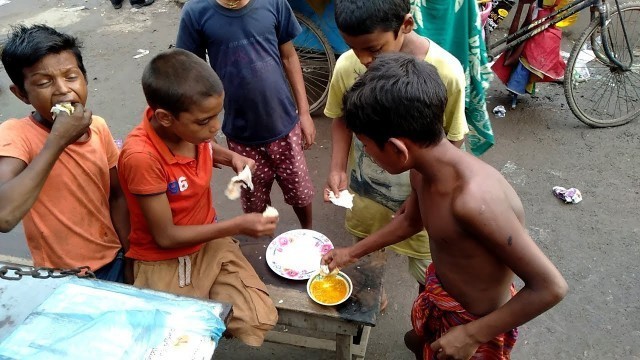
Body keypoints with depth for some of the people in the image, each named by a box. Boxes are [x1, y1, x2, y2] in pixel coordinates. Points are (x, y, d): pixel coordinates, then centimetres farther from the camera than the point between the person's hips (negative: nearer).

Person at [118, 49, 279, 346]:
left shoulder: (189, 126, -12)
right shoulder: (141, 157, -30)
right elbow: (166, 237, -21)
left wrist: (231, 157, -6)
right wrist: (238, 225, -20)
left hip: (210, 243, 5)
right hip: (165, 262, -4)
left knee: (261, 320, -10)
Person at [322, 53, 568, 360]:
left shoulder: (473, 199, -40)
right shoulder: (423, 169, -14)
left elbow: (550, 287, -30)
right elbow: (411, 220, 7)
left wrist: (472, 335, -23)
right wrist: (353, 252, 16)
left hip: (475, 323, -6)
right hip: (438, 294, 7)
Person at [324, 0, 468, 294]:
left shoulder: (446, 72, -27)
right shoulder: (347, 66, -20)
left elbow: (453, 138, -12)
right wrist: (337, 168, -14)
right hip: (365, 190, 3)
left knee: (426, 272, 18)